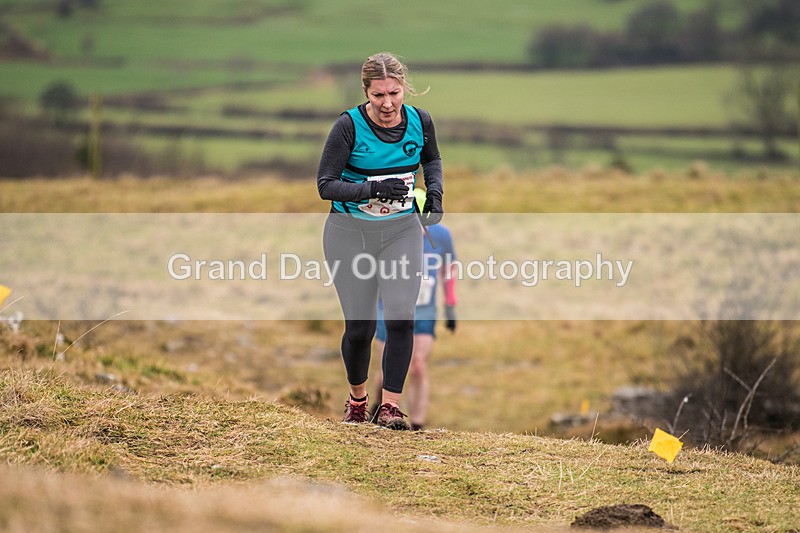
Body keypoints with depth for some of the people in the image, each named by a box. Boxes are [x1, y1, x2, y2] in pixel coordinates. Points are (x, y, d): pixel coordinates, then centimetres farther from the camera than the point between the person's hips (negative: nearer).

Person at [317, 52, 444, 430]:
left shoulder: (420, 121, -6)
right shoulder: (349, 126, -18)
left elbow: (431, 159, 16)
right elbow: (325, 185, -18)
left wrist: (435, 190, -3)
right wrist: (374, 189, -31)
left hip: (402, 231, 2)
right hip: (350, 235, -2)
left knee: (401, 317, -15)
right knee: (360, 327, 3)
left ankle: (389, 407, -8)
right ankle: (357, 398, 30)